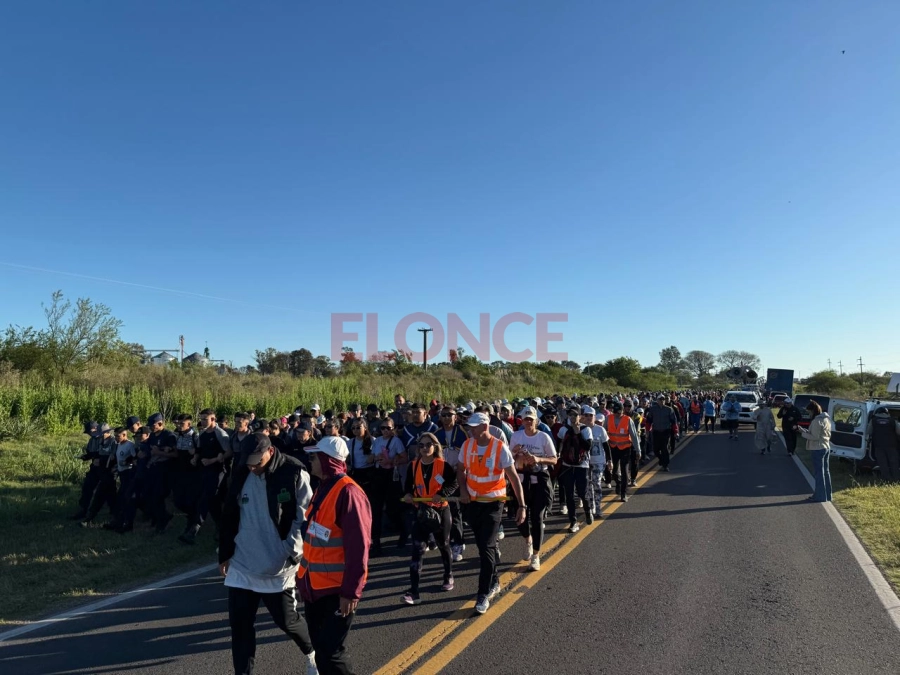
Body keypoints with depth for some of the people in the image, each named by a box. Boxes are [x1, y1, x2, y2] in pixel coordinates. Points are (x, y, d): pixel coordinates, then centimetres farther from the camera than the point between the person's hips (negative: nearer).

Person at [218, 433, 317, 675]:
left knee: (287, 620, 8)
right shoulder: (241, 474, 0)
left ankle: (311, 653, 38)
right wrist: (225, 554, 11)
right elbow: (229, 516, 10)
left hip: (278, 567, -4)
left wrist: (293, 554, -16)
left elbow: (305, 518, -11)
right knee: (239, 624, 6)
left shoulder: (294, 474, -14)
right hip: (242, 565, 4)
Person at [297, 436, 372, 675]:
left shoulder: (348, 493, -21)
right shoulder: (323, 488, 7)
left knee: (330, 651, -2)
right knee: (320, 647, 18)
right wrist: (304, 574, 14)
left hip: (336, 589, -9)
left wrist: (351, 591, -21)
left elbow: (358, 547, -23)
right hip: (313, 585, 9)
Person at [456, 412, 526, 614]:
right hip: (473, 502, 5)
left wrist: (522, 506, -14)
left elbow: (514, 477, -13)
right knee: (483, 545, 16)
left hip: (493, 503, -5)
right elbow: (461, 469, 12)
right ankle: (494, 583, 36)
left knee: (486, 547, -8)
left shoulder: (500, 447, -17)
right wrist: (463, 490, -4)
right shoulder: (467, 445, -4)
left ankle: (484, 594, 4)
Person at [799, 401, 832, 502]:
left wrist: (803, 433, -9)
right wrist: (806, 430, 9)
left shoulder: (816, 421, -19)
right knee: (826, 472, 15)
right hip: (827, 448, 9)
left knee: (818, 473, -2)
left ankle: (820, 496, 4)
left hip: (818, 449, -9)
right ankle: (827, 495, 23)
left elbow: (815, 437, -21)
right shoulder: (826, 419, 11)